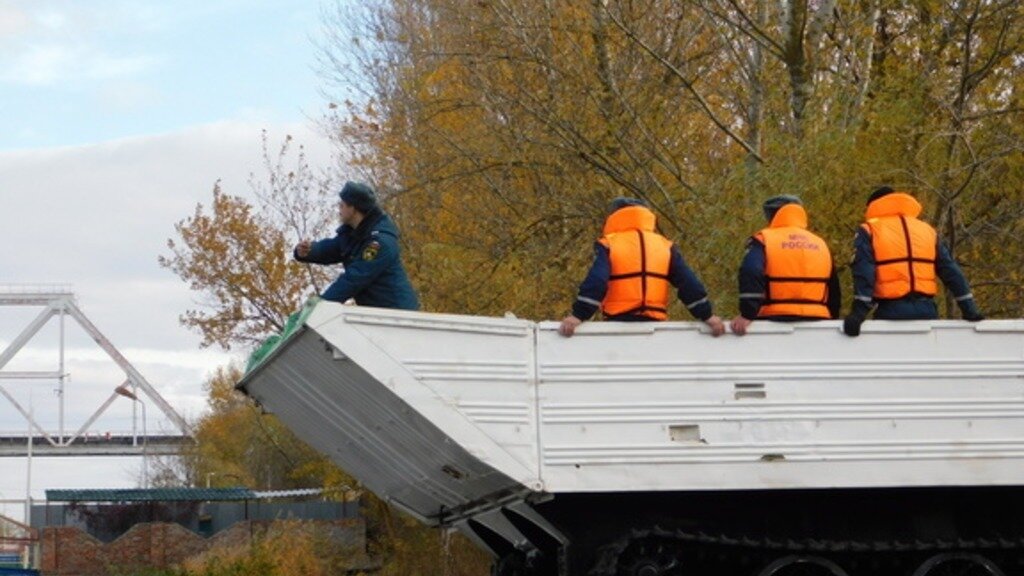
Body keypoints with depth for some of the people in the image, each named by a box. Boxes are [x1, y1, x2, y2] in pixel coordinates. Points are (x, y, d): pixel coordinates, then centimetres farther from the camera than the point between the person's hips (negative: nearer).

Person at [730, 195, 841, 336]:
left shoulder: (763, 240, -1)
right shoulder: (821, 244, 15)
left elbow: (751, 275, -18)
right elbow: (834, 292, 20)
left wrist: (747, 315, -20)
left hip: (776, 320, -4)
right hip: (817, 322, 4)